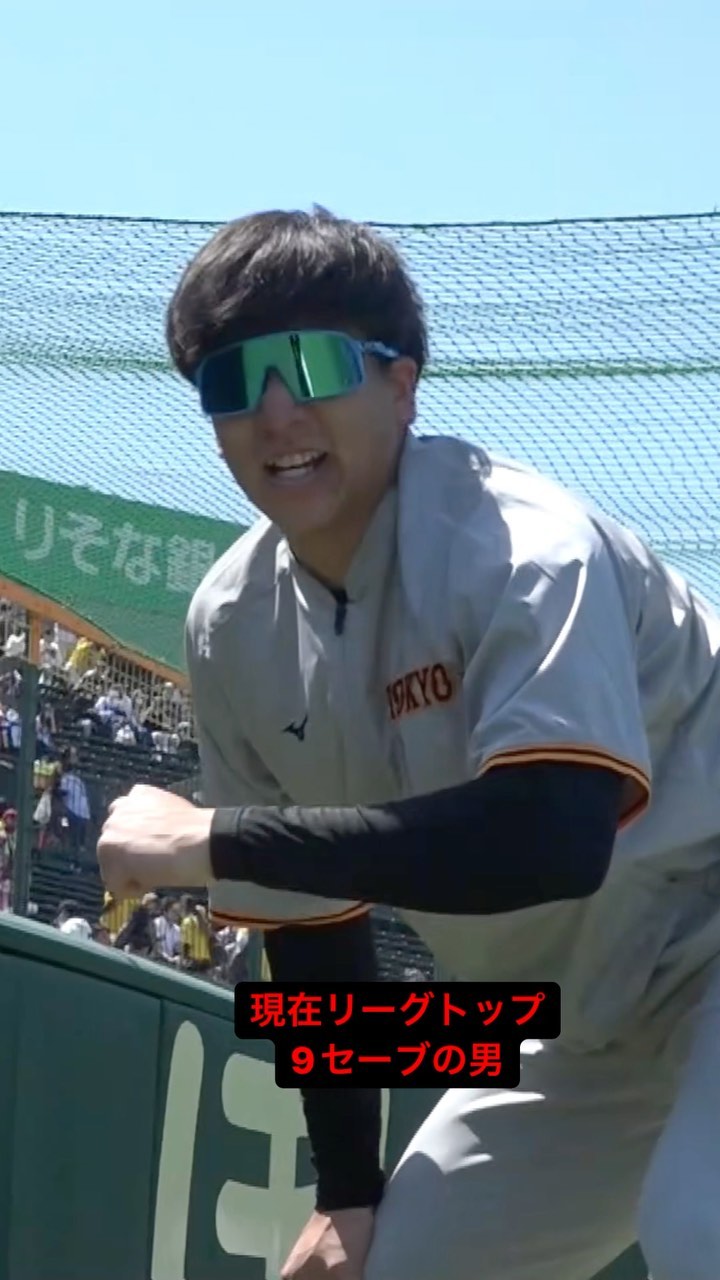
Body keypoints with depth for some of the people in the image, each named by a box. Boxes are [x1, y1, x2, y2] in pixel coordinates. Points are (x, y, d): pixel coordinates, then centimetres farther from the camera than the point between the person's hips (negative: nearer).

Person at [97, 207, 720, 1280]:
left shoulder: (517, 547, -25)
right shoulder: (234, 625, -3)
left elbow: (551, 843, -41)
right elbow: (310, 917, 7)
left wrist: (213, 839, -34)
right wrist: (347, 1186, 4)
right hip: (595, 1026, 8)